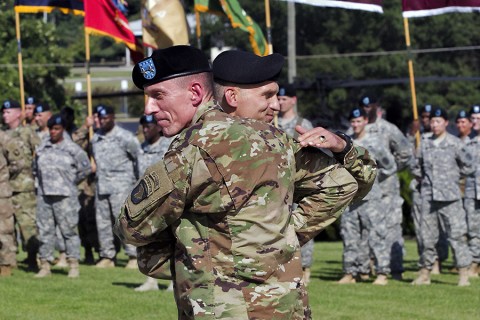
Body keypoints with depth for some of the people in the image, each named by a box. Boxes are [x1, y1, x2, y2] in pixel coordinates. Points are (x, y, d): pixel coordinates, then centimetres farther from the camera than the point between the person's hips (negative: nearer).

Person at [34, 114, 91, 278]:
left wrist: (72, 181, 4)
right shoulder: (42, 148, 11)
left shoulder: (72, 148, -3)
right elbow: (36, 167, 23)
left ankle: (74, 265, 1)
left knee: (69, 230, -3)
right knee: (45, 231, 5)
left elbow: (85, 168, 3)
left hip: (65, 196, -4)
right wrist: (43, 182, 13)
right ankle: (45, 265, 9)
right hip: (44, 195, 5)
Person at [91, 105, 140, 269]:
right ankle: (107, 256, 13)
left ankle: (134, 256, -10)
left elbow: (140, 157, -3)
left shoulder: (124, 137, -6)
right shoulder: (95, 138, 13)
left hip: (120, 186, -7)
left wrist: (138, 179, -1)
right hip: (101, 185, 7)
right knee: (102, 222, 7)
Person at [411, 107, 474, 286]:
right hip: (428, 196, 4)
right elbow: (417, 168, 21)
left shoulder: (455, 144, -1)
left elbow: (468, 167, 6)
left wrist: (452, 176, 6)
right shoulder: (425, 145, 10)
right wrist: (424, 181, 11)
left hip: (449, 197, -4)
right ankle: (425, 274, 14)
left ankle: (463, 275, -3)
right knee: (427, 236, 6)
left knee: (457, 235, -6)